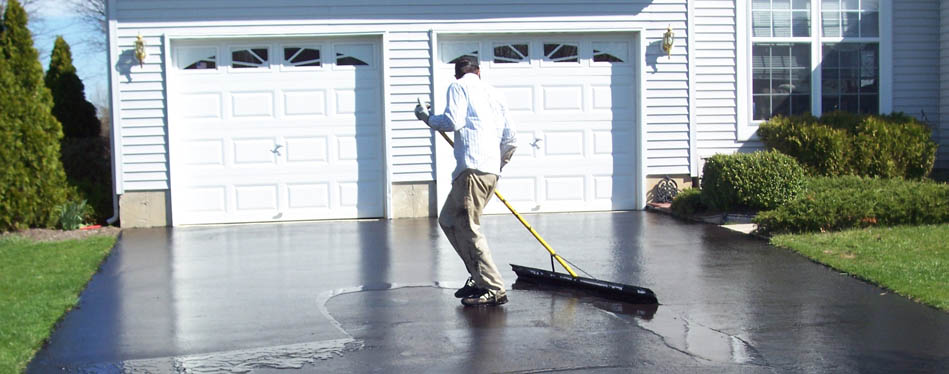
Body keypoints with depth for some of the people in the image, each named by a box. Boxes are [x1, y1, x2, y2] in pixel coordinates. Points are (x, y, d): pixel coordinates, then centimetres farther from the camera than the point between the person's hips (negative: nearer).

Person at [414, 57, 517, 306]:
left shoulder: (458, 87, 6)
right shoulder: (491, 92, 25)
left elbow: (453, 121, -10)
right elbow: (510, 138, 22)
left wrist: (427, 118, 8)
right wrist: (498, 164, 36)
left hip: (473, 167, -8)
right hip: (491, 170, 8)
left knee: (468, 227, -9)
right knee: (448, 220, 17)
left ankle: (494, 290, -13)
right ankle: (479, 279, 14)